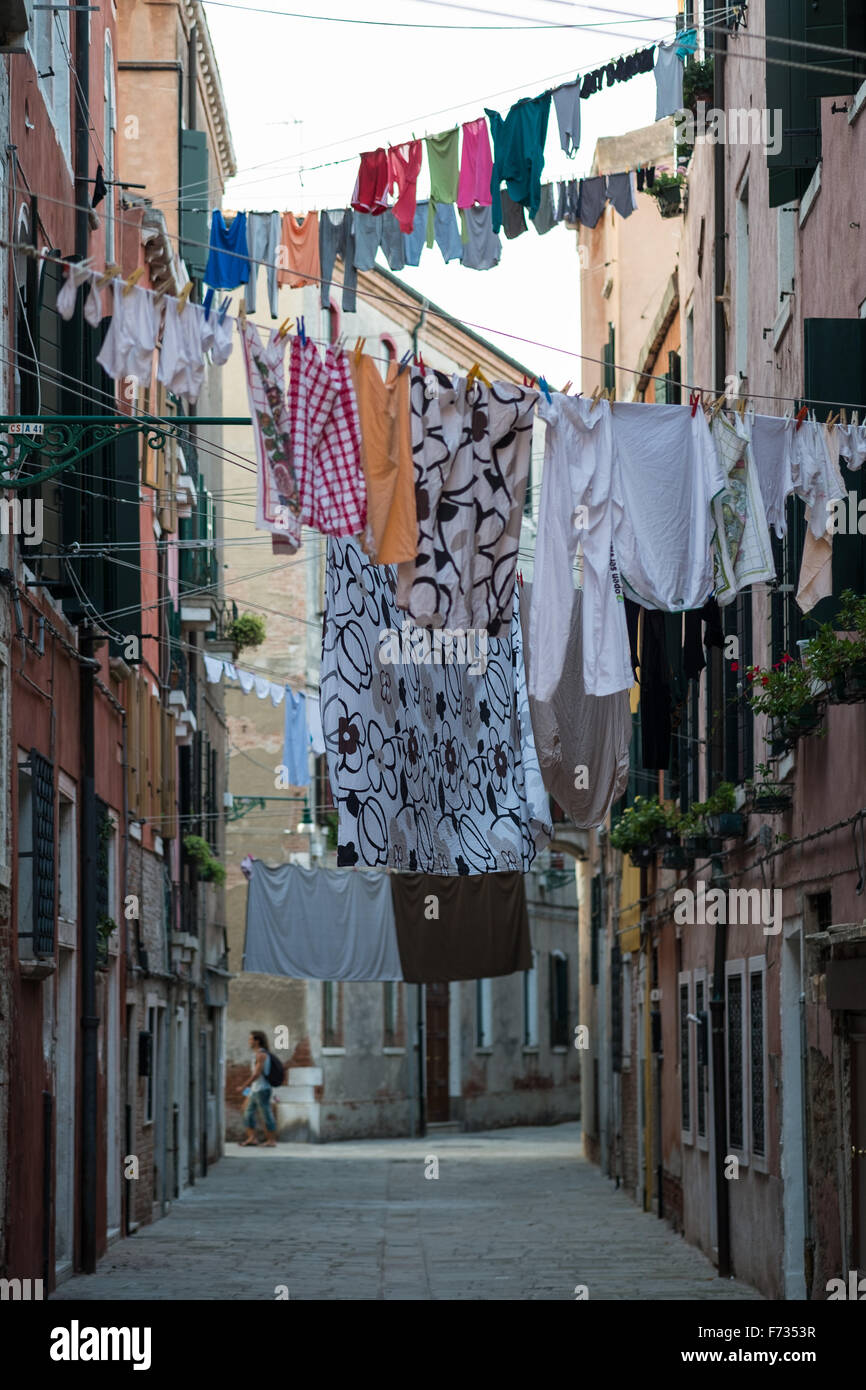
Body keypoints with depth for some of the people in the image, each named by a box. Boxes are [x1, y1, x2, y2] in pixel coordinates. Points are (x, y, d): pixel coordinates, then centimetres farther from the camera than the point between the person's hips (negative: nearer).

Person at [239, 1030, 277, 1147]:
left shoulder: (261, 1054, -15)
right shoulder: (257, 1054, 15)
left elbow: (257, 1073, -21)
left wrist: (245, 1086, -17)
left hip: (262, 1090, -10)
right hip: (255, 1090, 10)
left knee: (266, 1115, -3)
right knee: (249, 1113, 7)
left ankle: (272, 1140, 3)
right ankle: (251, 1138, 8)